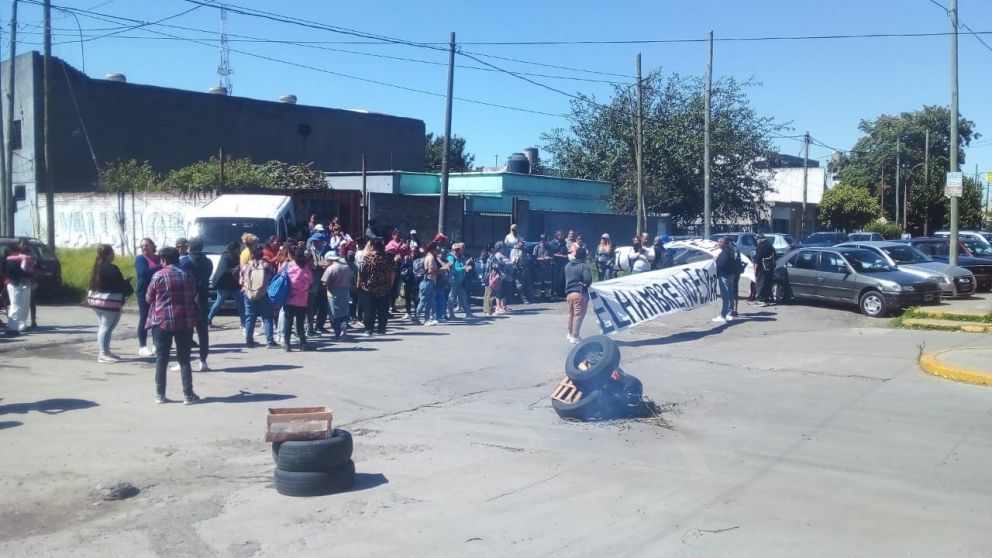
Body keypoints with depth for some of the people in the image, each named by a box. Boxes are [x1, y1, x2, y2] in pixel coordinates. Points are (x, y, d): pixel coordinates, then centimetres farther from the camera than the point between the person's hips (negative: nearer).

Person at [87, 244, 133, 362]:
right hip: (109, 300, -9)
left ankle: (104, 351, 21)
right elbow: (120, 284, -14)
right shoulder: (112, 268, -16)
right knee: (107, 327, -5)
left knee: (103, 326, 16)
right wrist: (129, 290, 6)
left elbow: (93, 283, 16)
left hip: (95, 298, 9)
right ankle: (104, 354, -4)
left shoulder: (97, 267, 10)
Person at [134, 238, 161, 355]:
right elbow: (143, 272, -22)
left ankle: (155, 345, 18)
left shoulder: (159, 258, 11)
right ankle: (142, 347, 4)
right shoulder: (140, 258, -4)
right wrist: (160, 268, -25)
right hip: (144, 293, -5)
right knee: (144, 319, -1)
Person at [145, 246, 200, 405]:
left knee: (161, 359, 7)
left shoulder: (158, 276, -5)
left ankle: (160, 394, 10)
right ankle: (188, 394, 4)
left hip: (162, 321, -2)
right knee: (184, 358, 5)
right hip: (184, 321, 2)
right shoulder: (187, 275, 3)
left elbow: (148, 298, 5)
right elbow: (193, 296, 14)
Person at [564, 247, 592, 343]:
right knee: (578, 315, -3)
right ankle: (574, 337, -6)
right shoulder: (584, 266, -12)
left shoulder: (568, 266, 11)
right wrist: (586, 284, -2)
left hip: (569, 293, 7)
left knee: (571, 314, 21)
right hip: (580, 293, -7)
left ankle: (570, 334, 35)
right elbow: (588, 280, -21)